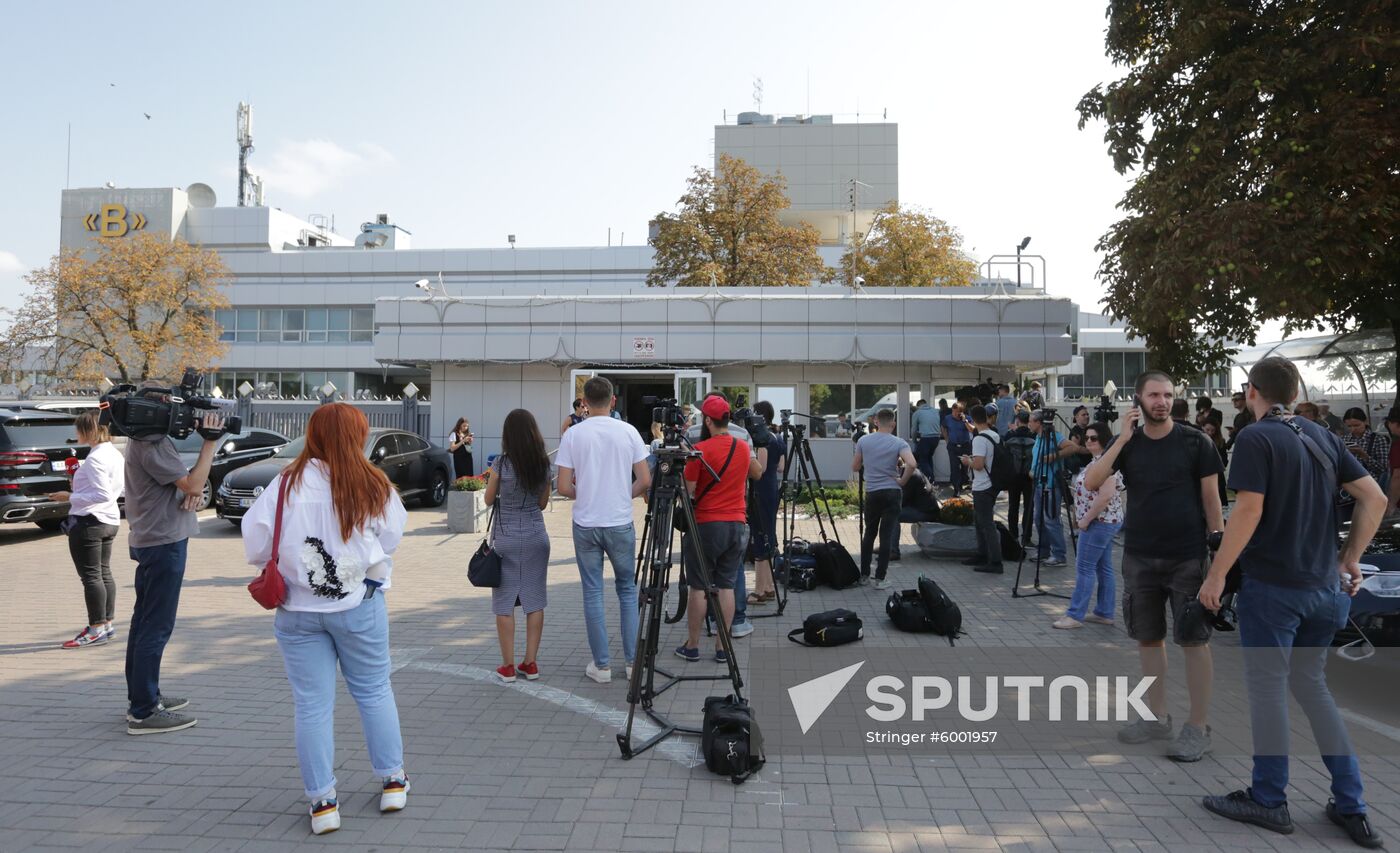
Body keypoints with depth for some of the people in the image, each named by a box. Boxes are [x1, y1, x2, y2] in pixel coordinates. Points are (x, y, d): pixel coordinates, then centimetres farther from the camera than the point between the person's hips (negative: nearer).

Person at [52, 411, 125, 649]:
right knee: (104, 573, 15)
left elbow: (103, 494, -23)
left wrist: (70, 497, -17)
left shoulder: (95, 458, -19)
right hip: (110, 519, 10)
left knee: (91, 576, -2)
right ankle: (108, 624, 21)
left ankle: (96, 629, 4)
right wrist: (81, 485, 16)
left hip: (88, 521, -10)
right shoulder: (115, 453, 9)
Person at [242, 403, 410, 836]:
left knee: (312, 706, 10)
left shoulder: (286, 485, -9)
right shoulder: (373, 485, -11)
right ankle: (393, 782, 25)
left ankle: (322, 801, 17)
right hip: (360, 605, 0)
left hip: (299, 610, 1)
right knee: (374, 692, 16)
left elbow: (255, 547, -4)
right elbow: (391, 538, -3)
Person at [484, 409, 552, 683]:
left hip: (506, 537, -3)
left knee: (505, 603, 6)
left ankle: (508, 666, 10)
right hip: (536, 535, 3)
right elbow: (543, 503, 8)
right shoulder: (543, 463, -2)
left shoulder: (502, 463, -11)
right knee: (534, 601, 9)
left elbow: (489, 500, 1)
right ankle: (531, 663, 14)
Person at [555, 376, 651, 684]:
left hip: (585, 525, 0)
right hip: (621, 523, 1)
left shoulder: (573, 434, -5)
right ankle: (633, 662, 15)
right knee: (627, 589, 14)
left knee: (592, 592, 8)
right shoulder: (628, 431, -3)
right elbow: (645, 481, -3)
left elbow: (563, 487, -6)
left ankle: (601, 665, 13)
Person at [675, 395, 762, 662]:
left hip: (707, 525, -4)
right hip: (737, 525, 5)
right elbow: (757, 473, 26)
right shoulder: (743, 447, 7)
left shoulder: (700, 449, -12)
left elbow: (688, 490, -10)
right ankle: (722, 647, 11)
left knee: (699, 587, 5)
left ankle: (692, 646, 13)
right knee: (726, 586, 8)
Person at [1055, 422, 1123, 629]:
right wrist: (1086, 518, 17)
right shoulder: (1096, 460, 14)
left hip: (1099, 522, -11)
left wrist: (1086, 519, -20)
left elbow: (1106, 496, -27)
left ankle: (1075, 615, -2)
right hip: (1103, 522, 11)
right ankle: (1104, 613, 19)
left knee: (1084, 567, -7)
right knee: (1103, 568, 13)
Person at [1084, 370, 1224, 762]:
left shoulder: (1195, 442, -3)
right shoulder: (1127, 443, 4)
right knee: (1148, 638, 10)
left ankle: (1199, 727, 11)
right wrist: (1123, 439, -13)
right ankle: (1158, 717, 24)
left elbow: (1211, 498, -1)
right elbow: (1091, 483, -9)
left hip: (1188, 557, -3)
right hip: (1139, 558, 3)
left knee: (1193, 640, 1)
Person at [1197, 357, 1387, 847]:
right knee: (1311, 684, 18)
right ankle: (1351, 806, 19)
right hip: (1323, 586, 7)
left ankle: (1268, 801, 15)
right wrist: (1350, 561, 13)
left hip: (1271, 584, -7)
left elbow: (1248, 511, -20)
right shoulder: (1321, 436, 9)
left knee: (1267, 688, 4)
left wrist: (1216, 575, -15)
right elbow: (1374, 498, 8)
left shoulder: (1255, 438, -12)